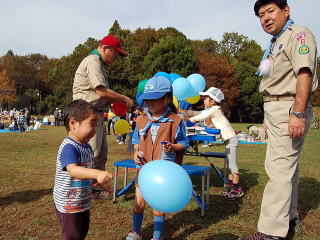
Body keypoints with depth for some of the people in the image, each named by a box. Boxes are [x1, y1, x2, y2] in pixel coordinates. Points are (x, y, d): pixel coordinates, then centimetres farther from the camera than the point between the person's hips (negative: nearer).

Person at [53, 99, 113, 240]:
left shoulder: (87, 147, 5)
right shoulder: (69, 147, -24)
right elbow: (73, 170, -41)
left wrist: (101, 181, 15)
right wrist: (97, 173, -53)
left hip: (83, 202, 9)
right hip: (68, 204, -9)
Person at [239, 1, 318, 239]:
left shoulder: (298, 34, -7)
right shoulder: (276, 43, 21)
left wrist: (298, 114, -27)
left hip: (289, 109, -10)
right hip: (275, 110, 10)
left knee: (280, 169, -12)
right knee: (286, 166, 16)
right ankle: (290, 219, 29)